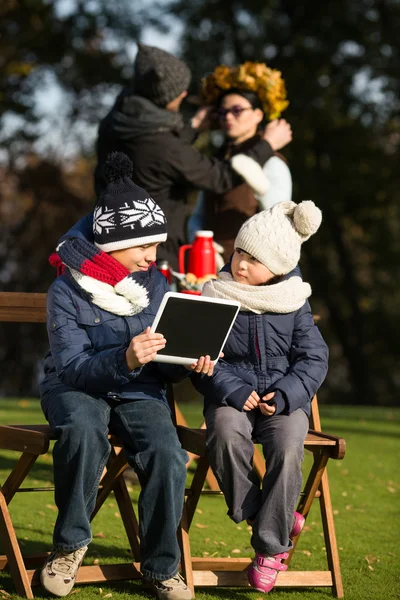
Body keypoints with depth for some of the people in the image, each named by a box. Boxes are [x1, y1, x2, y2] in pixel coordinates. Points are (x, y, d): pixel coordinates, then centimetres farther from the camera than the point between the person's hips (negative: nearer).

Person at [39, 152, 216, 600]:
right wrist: (125, 359, -38)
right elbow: (71, 367, -21)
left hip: (138, 392, 3)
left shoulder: (156, 285, 2)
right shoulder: (66, 292, -13)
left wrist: (188, 362, -15)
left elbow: (163, 368, 8)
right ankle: (71, 543, -18)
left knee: (167, 455, -26)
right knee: (83, 431, -39)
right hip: (77, 387, -3)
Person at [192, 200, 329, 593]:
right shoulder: (217, 298, 0)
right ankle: (252, 513, -12)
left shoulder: (293, 303, 3)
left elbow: (313, 358, 4)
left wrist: (285, 395, -11)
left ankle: (270, 546, -13)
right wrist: (233, 392, -17)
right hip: (232, 396, 0)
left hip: (284, 397, 1)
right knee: (226, 434, -34)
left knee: (287, 449, -27)